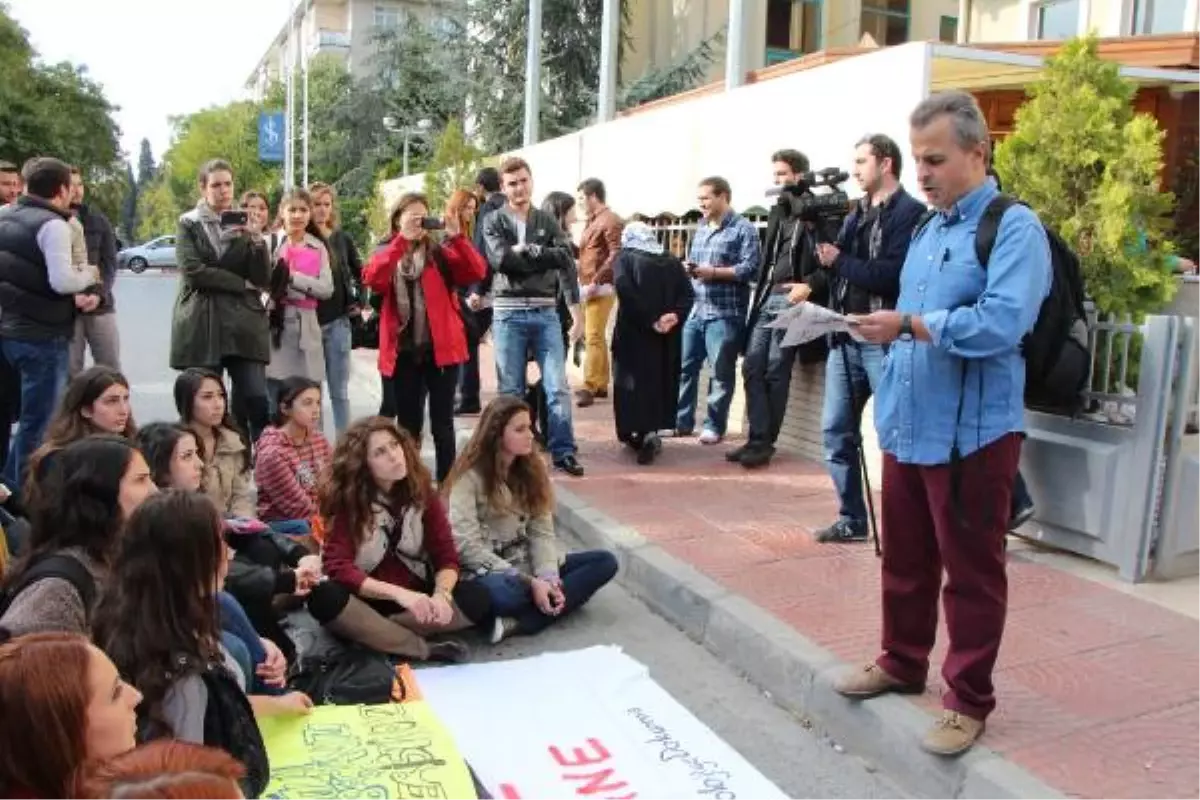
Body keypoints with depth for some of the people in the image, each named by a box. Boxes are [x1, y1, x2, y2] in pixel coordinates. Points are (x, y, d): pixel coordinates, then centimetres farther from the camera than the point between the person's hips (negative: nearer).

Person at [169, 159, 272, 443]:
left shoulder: (245, 223, 13)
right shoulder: (188, 224, 8)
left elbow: (264, 279, 3)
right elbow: (193, 270, -7)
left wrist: (256, 238, -11)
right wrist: (243, 284, -6)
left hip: (244, 323, 1)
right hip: (201, 324, -1)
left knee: (256, 401, -8)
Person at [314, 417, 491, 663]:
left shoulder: (421, 491, -5)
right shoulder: (345, 499, -13)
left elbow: (446, 556, -7)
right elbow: (337, 568, -23)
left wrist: (441, 594, -30)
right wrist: (398, 593, -35)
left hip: (415, 596, 3)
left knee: (477, 598, -23)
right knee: (325, 600, -35)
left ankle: (367, 631, -19)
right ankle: (424, 649, -24)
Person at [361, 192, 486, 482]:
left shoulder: (440, 252, 7)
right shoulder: (386, 254, 10)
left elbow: (477, 273, -10)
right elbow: (372, 279, -14)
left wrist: (457, 238, -20)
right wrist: (402, 240, -19)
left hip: (441, 348, -1)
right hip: (403, 351, 1)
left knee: (442, 423, 3)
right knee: (408, 424, 9)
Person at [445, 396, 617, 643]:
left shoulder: (531, 469, 7)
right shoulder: (469, 477, -11)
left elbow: (542, 533, 2)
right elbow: (467, 547, -17)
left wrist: (548, 577, -18)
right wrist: (528, 582, -22)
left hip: (525, 563, 8)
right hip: (488, 571, -7)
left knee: (605, 562, -13)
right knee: (505, 593, -43)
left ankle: (519, 623, -25)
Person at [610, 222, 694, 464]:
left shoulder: (624, 258, 0)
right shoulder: (672, 262, 11)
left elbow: (624, 288, -18)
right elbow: (687, 294, -2)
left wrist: (649, 320, -17)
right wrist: (675, 316, -13)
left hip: (633, 332, -3)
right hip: (667, 336, 3)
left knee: (634, 381, 4)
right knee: (659, 380, 14)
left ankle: (644, 432, -9)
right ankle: (649, 431, 16)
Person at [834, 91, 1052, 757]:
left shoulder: (1014, 227, -11)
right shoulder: (927, 230, 15)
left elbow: (1001, 323, -25)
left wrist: (909, 325, -23)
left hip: (971, 434, -8)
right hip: (908, 426, 8)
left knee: (971, 570, 5)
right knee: (904, 558, 18)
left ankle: (969, 700, 20)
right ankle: (901, 663, 36)